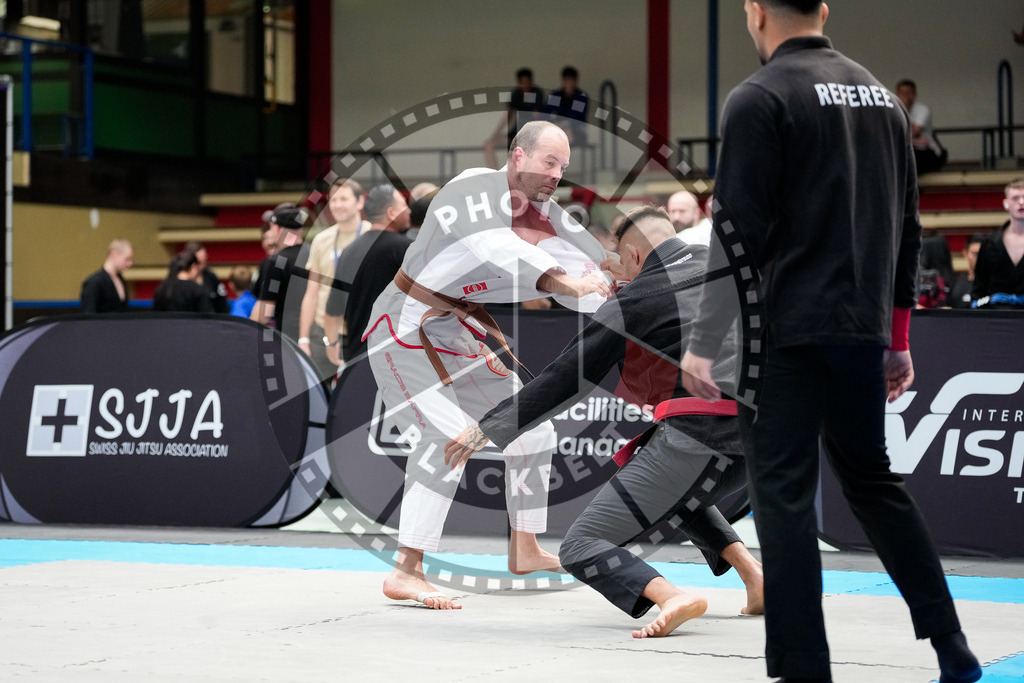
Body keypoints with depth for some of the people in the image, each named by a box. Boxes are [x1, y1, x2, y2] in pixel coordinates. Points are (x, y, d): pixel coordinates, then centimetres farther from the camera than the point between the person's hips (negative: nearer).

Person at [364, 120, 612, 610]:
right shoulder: (475, 189, -23)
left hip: (458, 336, 9)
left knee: (532, 430, 14)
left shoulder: (543, 215, 1)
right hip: (405, 334, -9)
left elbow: (588, 266, -7)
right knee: (446, 435, -27)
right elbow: (496, 250, -41)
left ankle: (524, 551, 31)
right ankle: (406, 573, -28)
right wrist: (565, 281, -51)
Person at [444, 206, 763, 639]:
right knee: (671, 492, 38)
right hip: (756, 436, 7)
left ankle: (672, 597, -28)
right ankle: (751, 569, 17)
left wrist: (488, 429, 15)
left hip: (699, 430, -7)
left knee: (581, 549, -1)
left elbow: (564, 380, 7)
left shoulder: (632, 302, 3)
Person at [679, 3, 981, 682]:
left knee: (784, 492, -2)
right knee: (872, 475, 19)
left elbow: (738, 232, -14)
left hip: (789, 335, -7)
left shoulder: (759, 99, -8)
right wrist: (897, 338, 22)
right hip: (864, 331, 7)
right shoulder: (881, 97, 13)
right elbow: (907, 229, 16)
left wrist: (703, 344, -10)